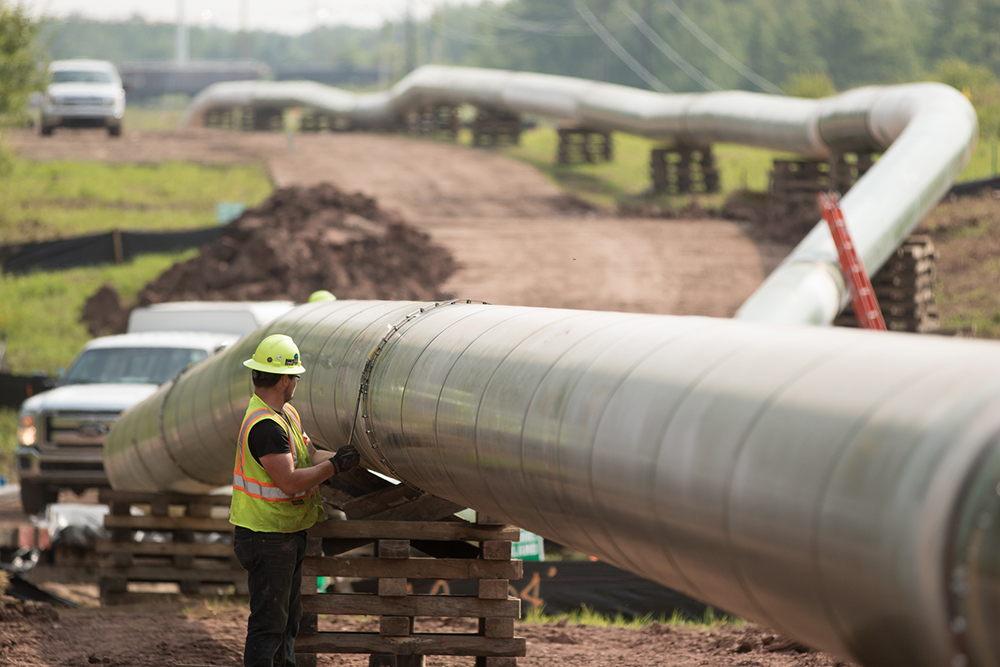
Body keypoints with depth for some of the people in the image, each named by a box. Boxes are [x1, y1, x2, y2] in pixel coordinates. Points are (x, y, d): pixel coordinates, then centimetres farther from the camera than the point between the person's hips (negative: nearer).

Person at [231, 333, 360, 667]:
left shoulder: (286, 414, 10)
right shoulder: (266, 425, -24)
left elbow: (308, 455, 15)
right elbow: (290, 481, -27)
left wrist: (338, 458, -2)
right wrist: (334, 466, -19)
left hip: (288, 534, 10)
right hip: (266, 537, -10)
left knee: (288, 616, 19)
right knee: (269, 621, -6)